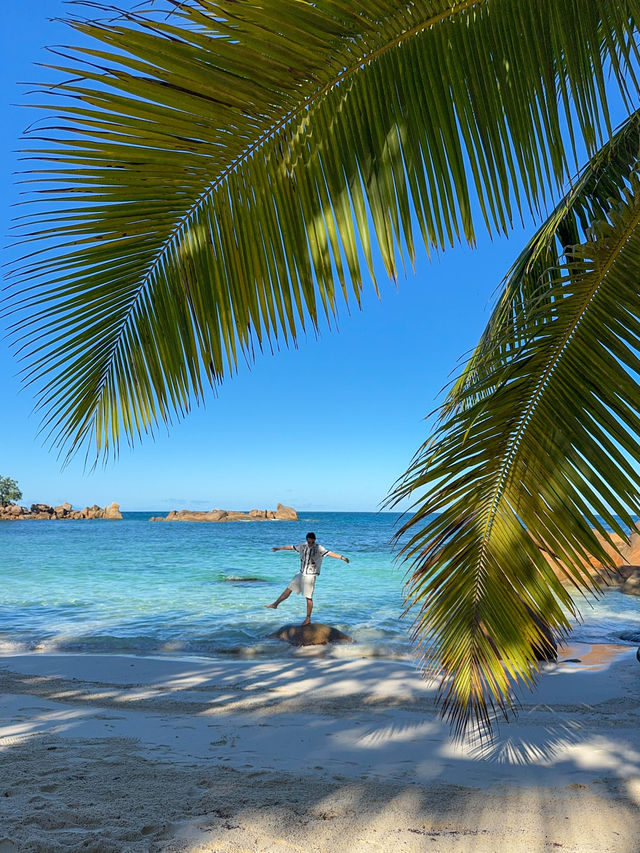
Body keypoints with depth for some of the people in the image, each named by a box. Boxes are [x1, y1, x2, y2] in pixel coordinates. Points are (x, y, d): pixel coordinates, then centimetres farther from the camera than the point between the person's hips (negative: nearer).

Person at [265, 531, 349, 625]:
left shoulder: (318, 548, -15)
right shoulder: (303, 546, 1)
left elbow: (329, 553, -27)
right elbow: (291, 547, 14)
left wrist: (341, 557, -40)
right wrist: (278, 548, 25)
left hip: (310, 575, -5)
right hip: (301, 573, 5)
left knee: (309, 597, -2)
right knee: (289, 589, 12)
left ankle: (308, 618, 9)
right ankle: (275, 604, 26)